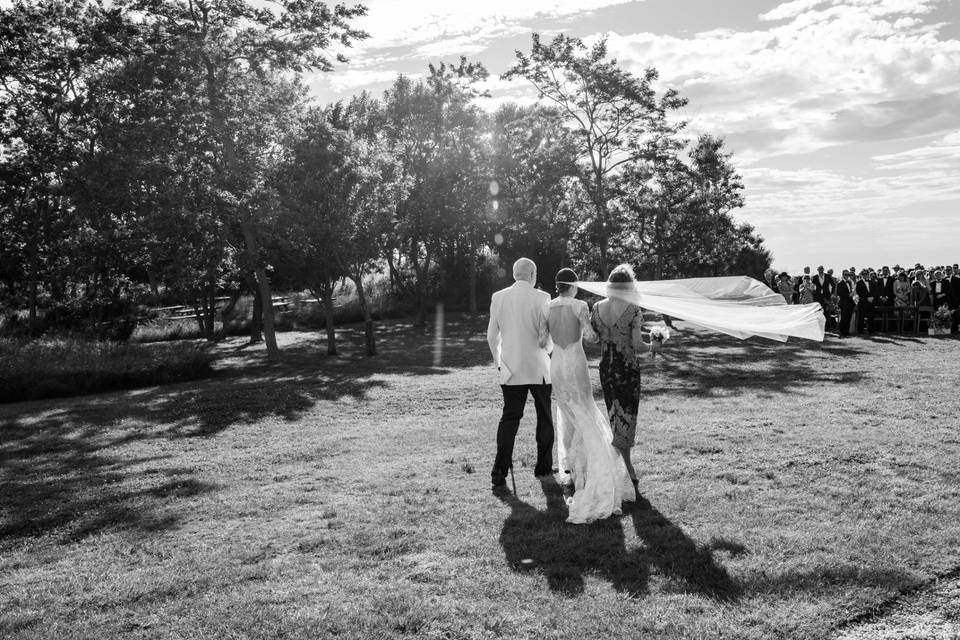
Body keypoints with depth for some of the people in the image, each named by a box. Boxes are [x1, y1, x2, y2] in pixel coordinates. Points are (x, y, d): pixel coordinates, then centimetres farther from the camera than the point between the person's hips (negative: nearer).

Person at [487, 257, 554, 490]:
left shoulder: (498, 297, 1)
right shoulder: (541, 298, -10)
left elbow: (491, 336, 4)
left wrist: (498, 361, 17)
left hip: (510, 369, 3)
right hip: (538, 368, -2)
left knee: (509, 418, 4)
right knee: (545, 416, 15)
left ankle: (500, 472, -6)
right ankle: (543, 467, 23)